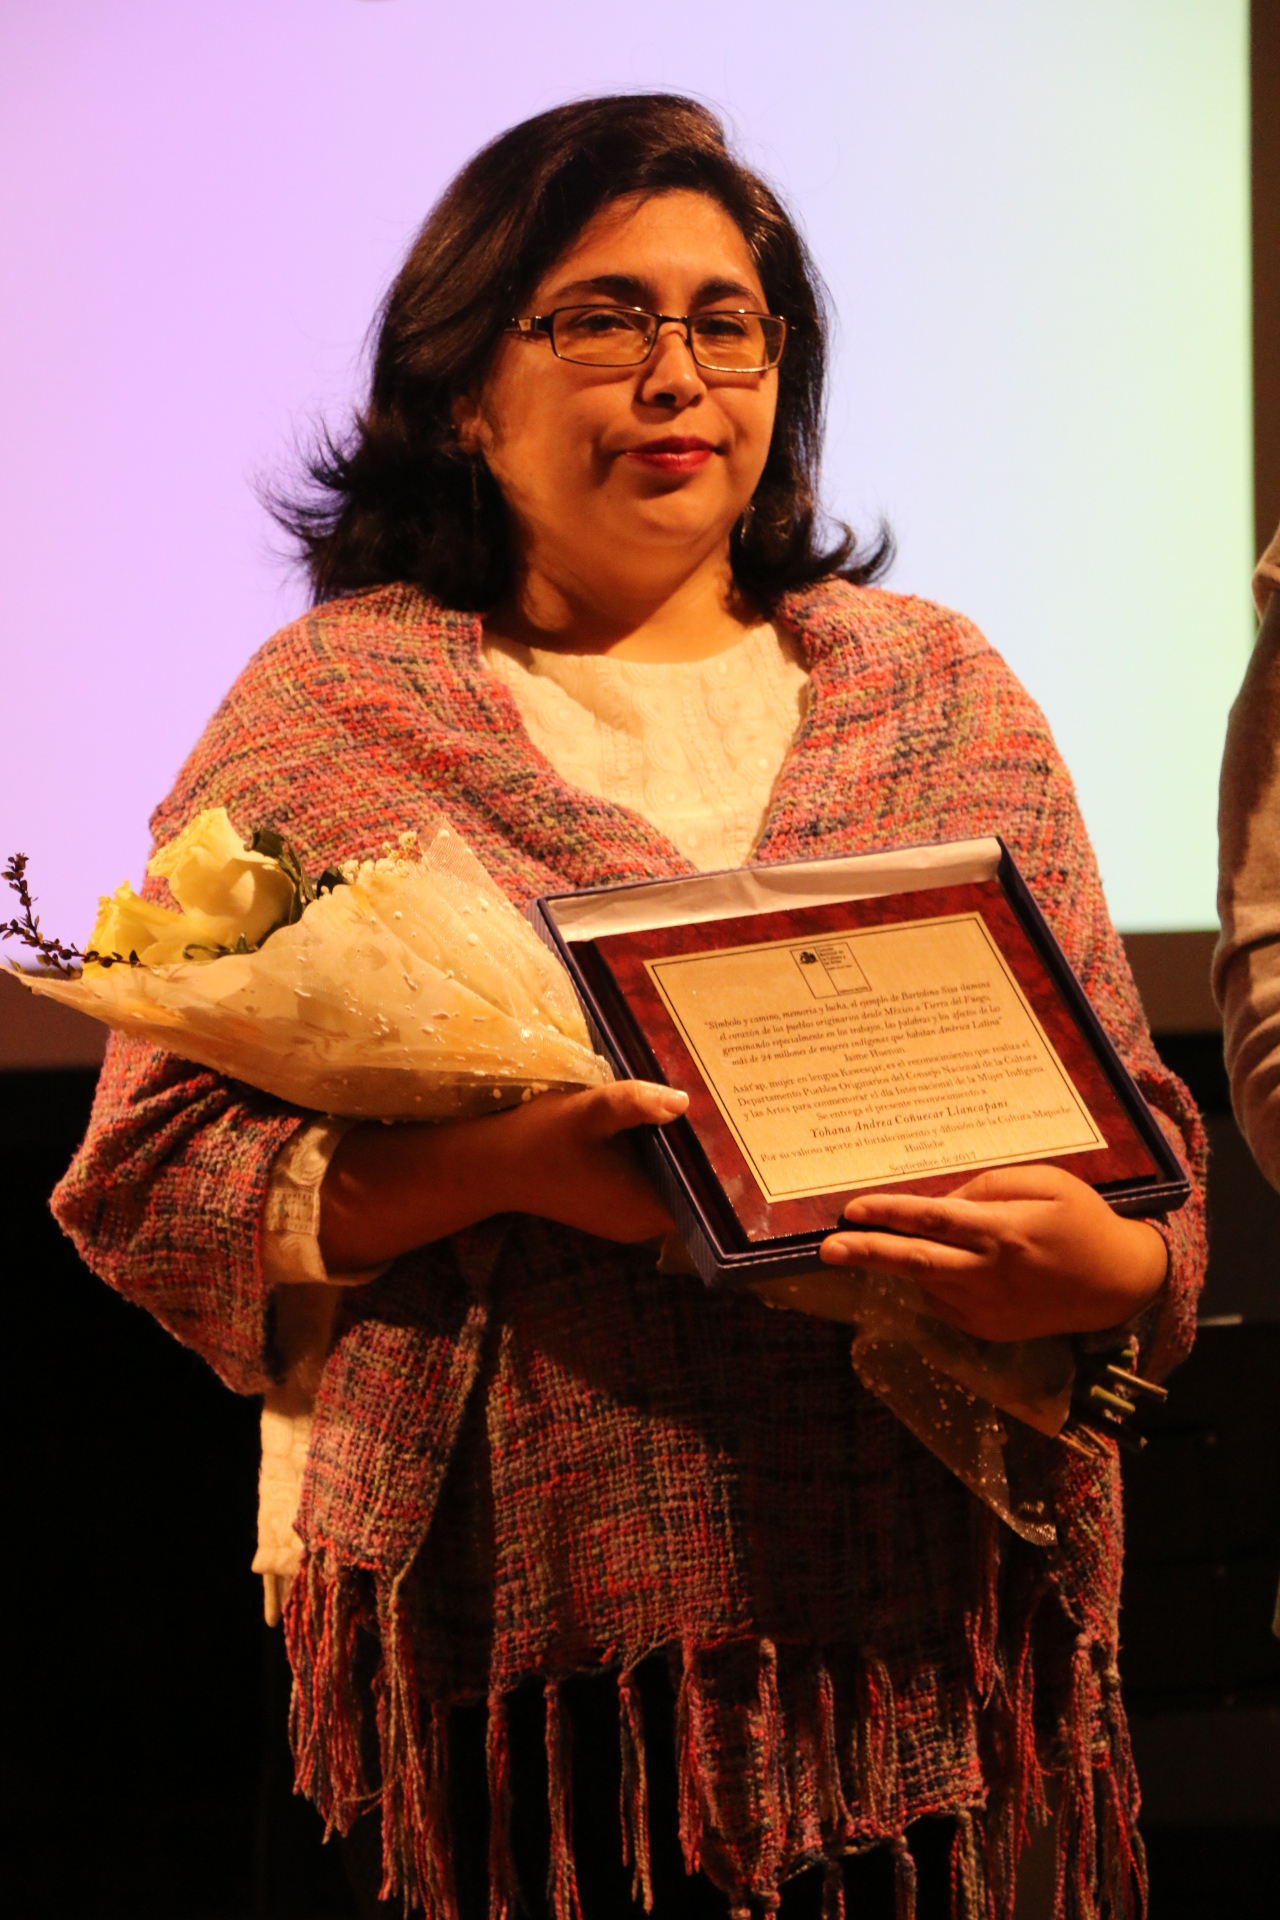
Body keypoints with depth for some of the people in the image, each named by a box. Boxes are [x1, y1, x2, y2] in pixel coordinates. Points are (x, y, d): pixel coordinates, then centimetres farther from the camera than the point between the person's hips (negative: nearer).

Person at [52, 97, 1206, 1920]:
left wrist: (1108, 1266, -14)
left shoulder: (945, 693, 12)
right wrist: (500, 1168, -18)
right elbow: (149, 1179, -2)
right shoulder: (327, 708, 3)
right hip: (523, 1620, -2)